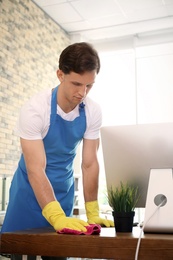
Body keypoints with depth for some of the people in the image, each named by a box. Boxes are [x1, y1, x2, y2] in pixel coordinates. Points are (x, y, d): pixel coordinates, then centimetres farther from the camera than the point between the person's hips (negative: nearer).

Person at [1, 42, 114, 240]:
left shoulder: (93, 112, -12)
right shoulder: (35, 109, -25)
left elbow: (89, 164, -8)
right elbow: (35, 169, -28)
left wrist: (92, 213, -12)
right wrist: (57, 217, -38)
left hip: (63, 191, 4)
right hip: (31, 190, -3)